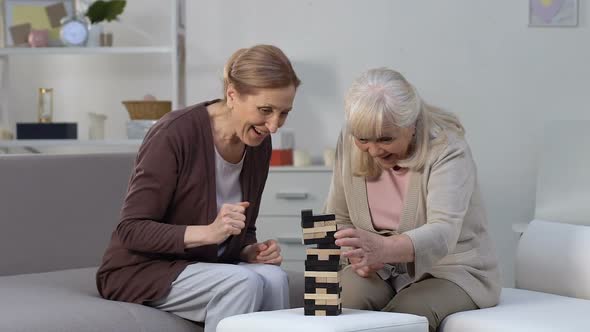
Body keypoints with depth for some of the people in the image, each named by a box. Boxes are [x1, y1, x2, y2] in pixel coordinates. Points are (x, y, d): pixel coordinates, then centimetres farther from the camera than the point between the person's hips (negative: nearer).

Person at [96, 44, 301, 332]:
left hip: (205, 268, 6)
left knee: (273, 278, -25)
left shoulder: (259, 145, 0)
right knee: (244, 283, -30)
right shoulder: (176, 133, -20)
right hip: (141, 271, -6)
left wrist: (252, 251, -11)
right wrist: (209, 231, -32)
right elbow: (131, 230, -20)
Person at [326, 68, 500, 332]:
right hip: (381, 270, 4)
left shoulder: (447, 150, -21)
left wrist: (385, 248, -56)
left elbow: (442, 234, -36)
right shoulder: (349, 143, -5)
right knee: (346, 300, -29)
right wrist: (357, 253, -18)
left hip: (451, 270, -3)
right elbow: (338, 218, 5)